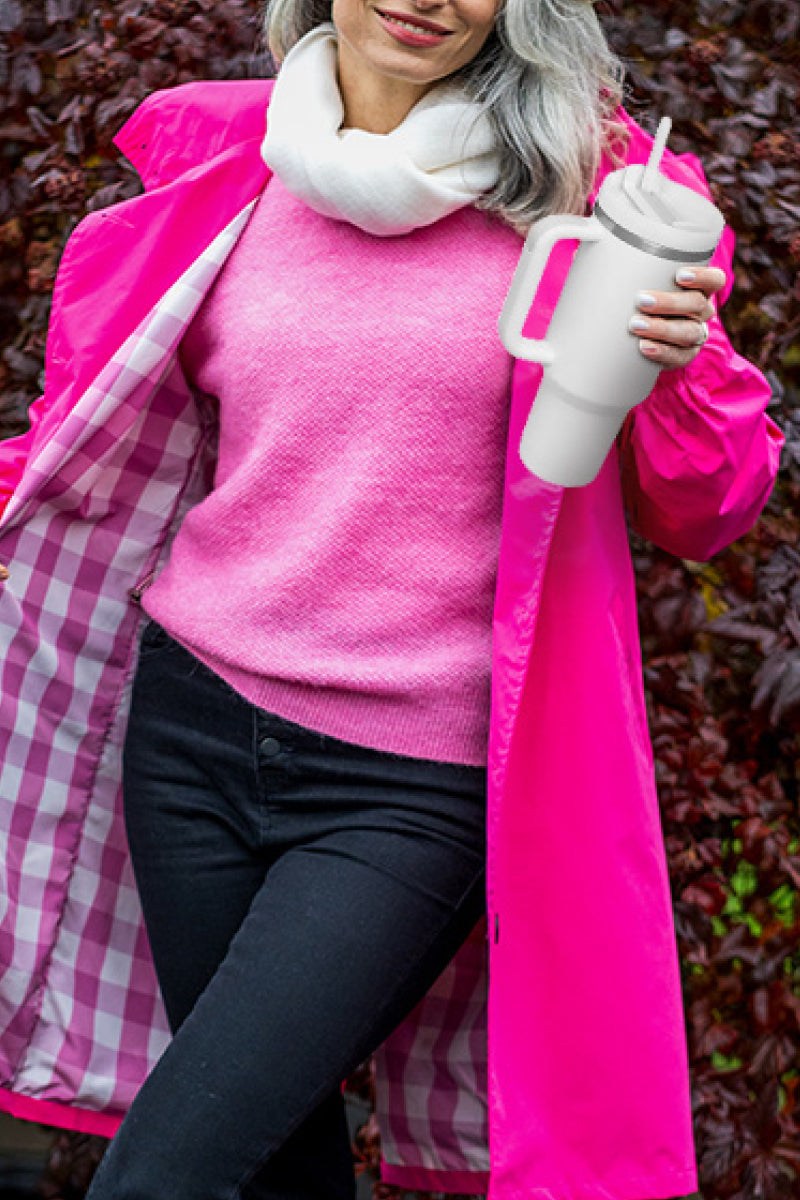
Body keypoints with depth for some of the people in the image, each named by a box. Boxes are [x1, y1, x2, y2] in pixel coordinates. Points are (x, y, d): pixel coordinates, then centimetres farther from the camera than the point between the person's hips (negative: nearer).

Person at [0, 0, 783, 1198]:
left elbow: (702, 514, -1)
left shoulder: (578, 178, -4)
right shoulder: (221, 159, 5)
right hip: (194, 725, 4)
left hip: (412, 784, -3)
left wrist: (676, 368, -20)